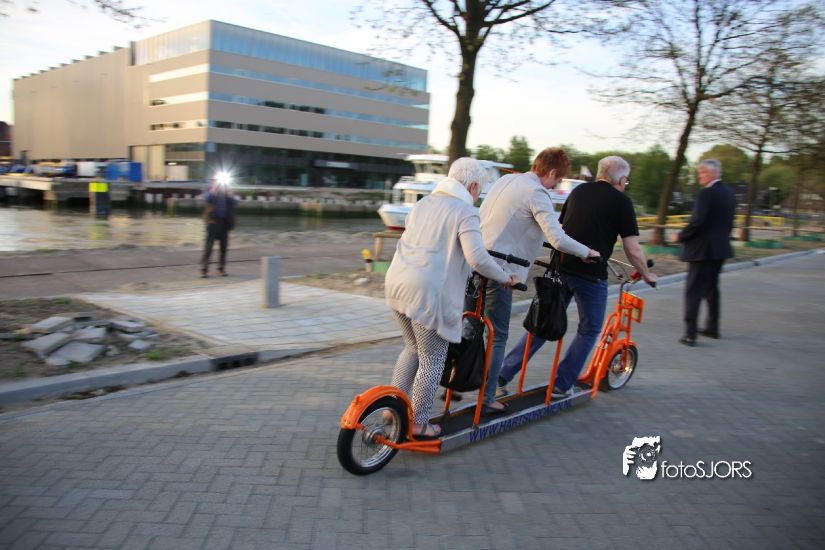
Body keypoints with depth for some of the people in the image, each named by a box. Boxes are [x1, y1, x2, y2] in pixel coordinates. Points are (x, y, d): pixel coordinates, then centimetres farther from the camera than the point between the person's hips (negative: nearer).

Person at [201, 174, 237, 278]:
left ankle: (221, 268, 14)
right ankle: (204, 269, -6)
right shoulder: (210, 191, 5)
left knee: (224, 246, 6)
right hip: (213, 221, -3)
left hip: (224, 222, 4)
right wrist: (215, 188, -16)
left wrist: (228, 192, -12)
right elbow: (207, 198, -17)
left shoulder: (227, 192, 13)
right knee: (209, 246, -8)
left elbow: (234, 202, -2)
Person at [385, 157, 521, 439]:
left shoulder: (424, 202, 17)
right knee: (432, 360, 7)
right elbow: (477, 257, -20)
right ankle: (418, 424, 17)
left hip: (397, 282, 8)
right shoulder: (465, 212, -8)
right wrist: (505, 278, -6)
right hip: (428, 292, -8)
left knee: (412, 348, 25)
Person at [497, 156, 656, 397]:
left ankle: (503, 373, 14)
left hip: (560, 267, 5)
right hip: (591, 275, -5)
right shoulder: (621, 201, -1)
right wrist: (646, 274, 15)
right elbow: (633, 251, -3)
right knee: (589, 331, 15)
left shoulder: (578, 191, 14)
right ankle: (562, 385, 17)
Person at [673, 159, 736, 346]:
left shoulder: (706, 194, -18)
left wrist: (680, 236, -8)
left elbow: (697, 222, -22)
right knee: (712, 288, 20)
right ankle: (712, 327, 30)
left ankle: (690, 334, -5)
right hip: (720, 248, 9)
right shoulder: (730, 193, 10)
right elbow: (728, 222, 14)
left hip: (702, 250, -9)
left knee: (693, 291, -4)